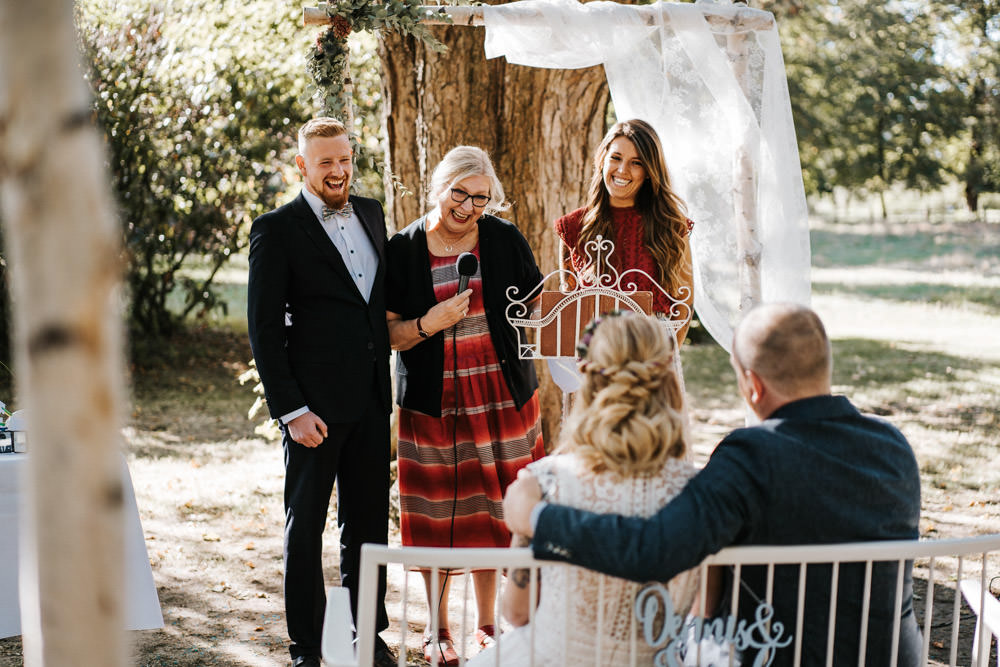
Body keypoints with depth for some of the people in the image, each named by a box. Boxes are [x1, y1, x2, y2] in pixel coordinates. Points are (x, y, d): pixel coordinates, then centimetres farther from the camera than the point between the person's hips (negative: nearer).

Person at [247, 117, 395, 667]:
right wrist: (292, 409, -15)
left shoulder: (370, 213, 11)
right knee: (304, 525, 6)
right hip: (315, 404, -5)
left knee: (368, 523, 13)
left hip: (371, 399, 5)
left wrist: (386, 386, 12)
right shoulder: (277, 230, -7)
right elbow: (264, 329, -9)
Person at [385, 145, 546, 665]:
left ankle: (487, 624, 23)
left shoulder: (505, 240, 1)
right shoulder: (403, 249, -3)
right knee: (436, 519, 4)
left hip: (501, 396, 1)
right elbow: (388, 333, -2)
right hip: (434, 402, -1)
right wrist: (428, 324, -18)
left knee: (492, 512, 6)